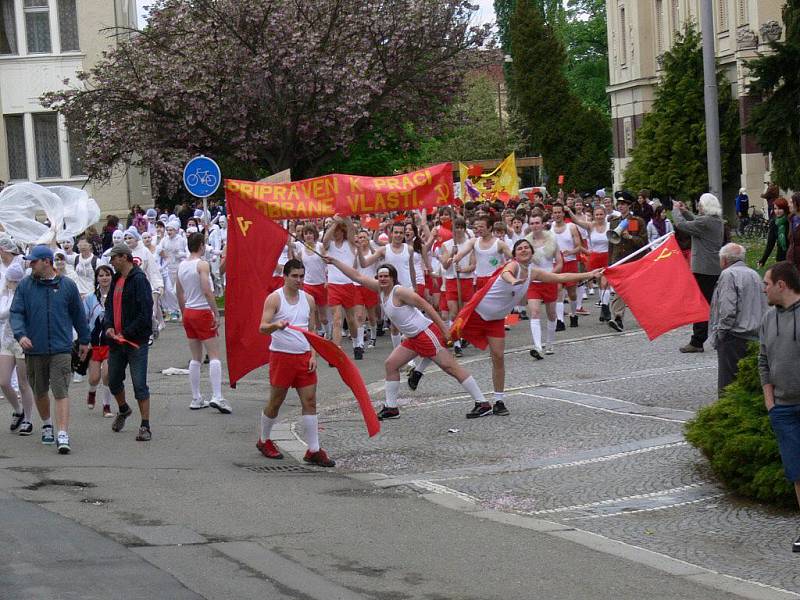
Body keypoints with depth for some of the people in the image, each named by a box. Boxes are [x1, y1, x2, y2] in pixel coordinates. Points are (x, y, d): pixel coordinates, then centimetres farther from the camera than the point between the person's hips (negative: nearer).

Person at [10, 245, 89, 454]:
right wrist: (20, 334, -18)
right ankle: (47, 425, 38)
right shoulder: (25, 286, 3)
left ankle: (63, 436, -16)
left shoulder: (67, 286, 2)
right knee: (40, 391, 15)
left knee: (61, 392, -11)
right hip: (34, 349, 2)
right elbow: (16, 313, 0)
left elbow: (78, 314, 12)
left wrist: (84, 340, 17)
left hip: (61, 349, -2)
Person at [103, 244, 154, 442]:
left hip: (136, 341, -8)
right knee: (113, 381, 17)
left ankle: (145, 426, -2)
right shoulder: (116, 280, 13)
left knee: (139, 384, -7)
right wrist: (108, 326, 1)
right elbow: (110, 305, 20)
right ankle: (123, 410, 43)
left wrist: (126, 333, -16)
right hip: (116, 340, 8)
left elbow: (145, 313, -18)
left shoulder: (139, 280, -13)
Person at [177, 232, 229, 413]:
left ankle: (196, 399, 12)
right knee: (214, 356, -6)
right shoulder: (202, 265, -12)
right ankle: (217, 397, -17)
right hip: (203, 312, -7)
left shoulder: (181, 266, 9)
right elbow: (207, 291, -21)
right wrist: (216, 314, -17)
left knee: (196, 358, 12)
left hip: (188, 312, 7)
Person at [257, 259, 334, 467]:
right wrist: (276, 325, -37)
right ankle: (264, 441, 27)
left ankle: (314, 451, 0)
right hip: (281, 355, -5)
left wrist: (313, 355, 3)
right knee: (276, 401, 6)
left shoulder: (308, 299, 10)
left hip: (304, 356, 5)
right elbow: (262, 327, -15)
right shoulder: (274, 299, -7)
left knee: (310, 401, -2)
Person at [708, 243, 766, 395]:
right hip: (754, 338, 8)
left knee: (727, 387, -7)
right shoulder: (754, 275, 17)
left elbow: (727, 309, -17)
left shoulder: (728, 274, -9)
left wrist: (720, 333, -8)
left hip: (734, 338, -8)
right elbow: (764, 307, 18)